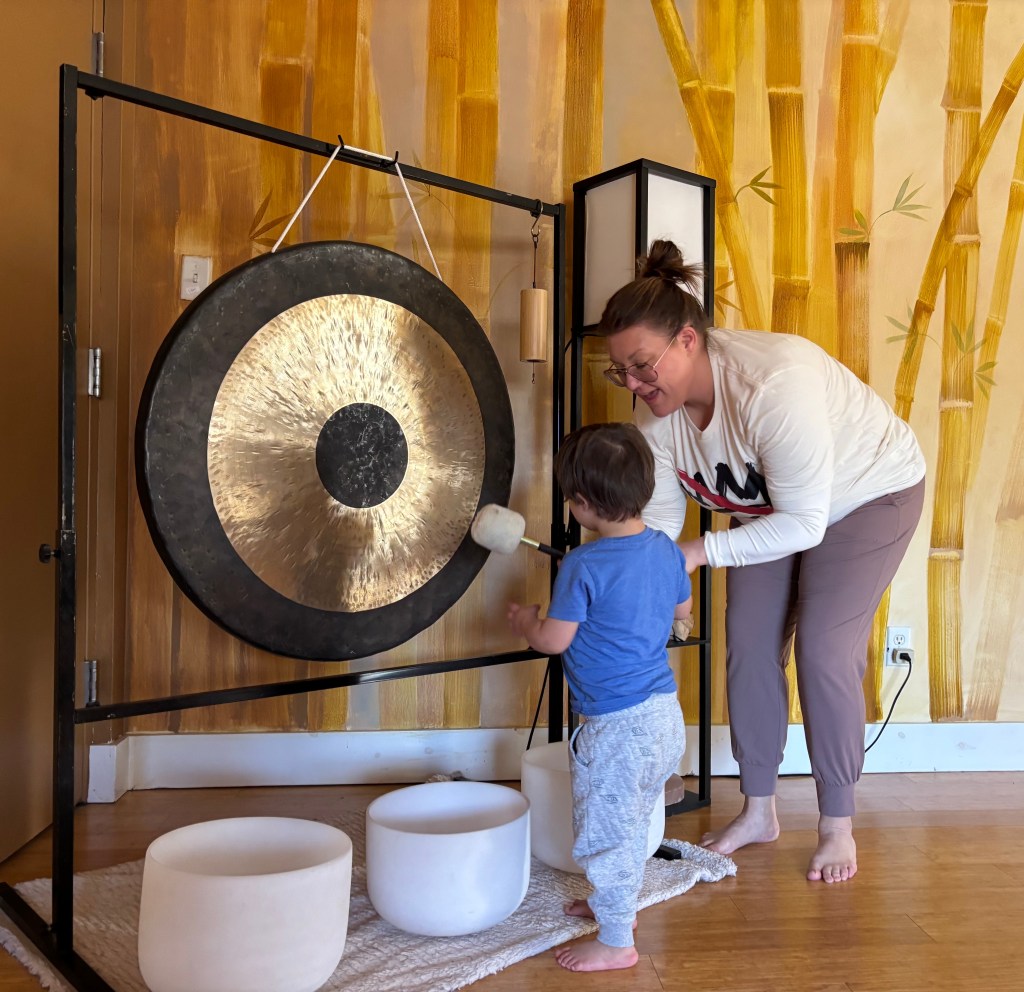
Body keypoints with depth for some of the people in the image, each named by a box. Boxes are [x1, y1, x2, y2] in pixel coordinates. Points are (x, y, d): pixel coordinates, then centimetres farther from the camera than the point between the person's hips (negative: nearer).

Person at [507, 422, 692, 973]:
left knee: (606, 830, 7)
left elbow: (553, 640, -16)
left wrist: (524, 621, 3)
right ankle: (618, 902, 45)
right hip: (664, 711, 9)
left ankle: (615, 943, 20)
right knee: (633, 821, 26)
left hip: (616, 725, -9)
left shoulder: (583, 567, -22)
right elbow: (682, 610, 16)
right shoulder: (666, 550, 0)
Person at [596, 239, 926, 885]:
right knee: (750, 646, 2)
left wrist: (701, 552, -36)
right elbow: (659, 518, -14)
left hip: (869, 493, -6)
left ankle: (838, 826, 10)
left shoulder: (771, 384, -40)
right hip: (769, 506, 7)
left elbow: (803, 524, -35)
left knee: (824, 653, -11)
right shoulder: (657, 411, -18)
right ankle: (759, 811, 19)